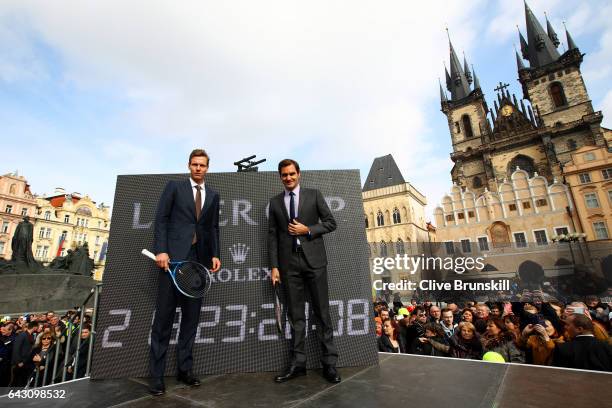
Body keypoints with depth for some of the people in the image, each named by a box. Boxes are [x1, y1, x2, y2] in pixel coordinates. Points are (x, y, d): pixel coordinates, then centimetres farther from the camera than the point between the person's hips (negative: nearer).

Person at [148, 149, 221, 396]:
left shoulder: (213, 195, 15)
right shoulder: (174, 187, 6)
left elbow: (213, 228, 13)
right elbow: (161, 219, -1)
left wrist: (215, 254, 2)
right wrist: (161, 250, -12)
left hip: (199, 259, 4)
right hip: (173, 256, -3)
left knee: (191, 315, 8)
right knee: (164, 314, 1)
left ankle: (184, 369, 20)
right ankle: (156, 375, 13)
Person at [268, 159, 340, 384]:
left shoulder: (314, 195, 5)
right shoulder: (275, 202, 11)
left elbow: (331, 222, 4)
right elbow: (272, 236, 7)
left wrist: (307, 229, -10)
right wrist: (274, 266, 1)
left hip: (314, 258, -2)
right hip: (289, 262, 2)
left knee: (322, 311, 4)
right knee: (295, 314, 8)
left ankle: (329, 363, 16)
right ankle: (297, 363, 20)